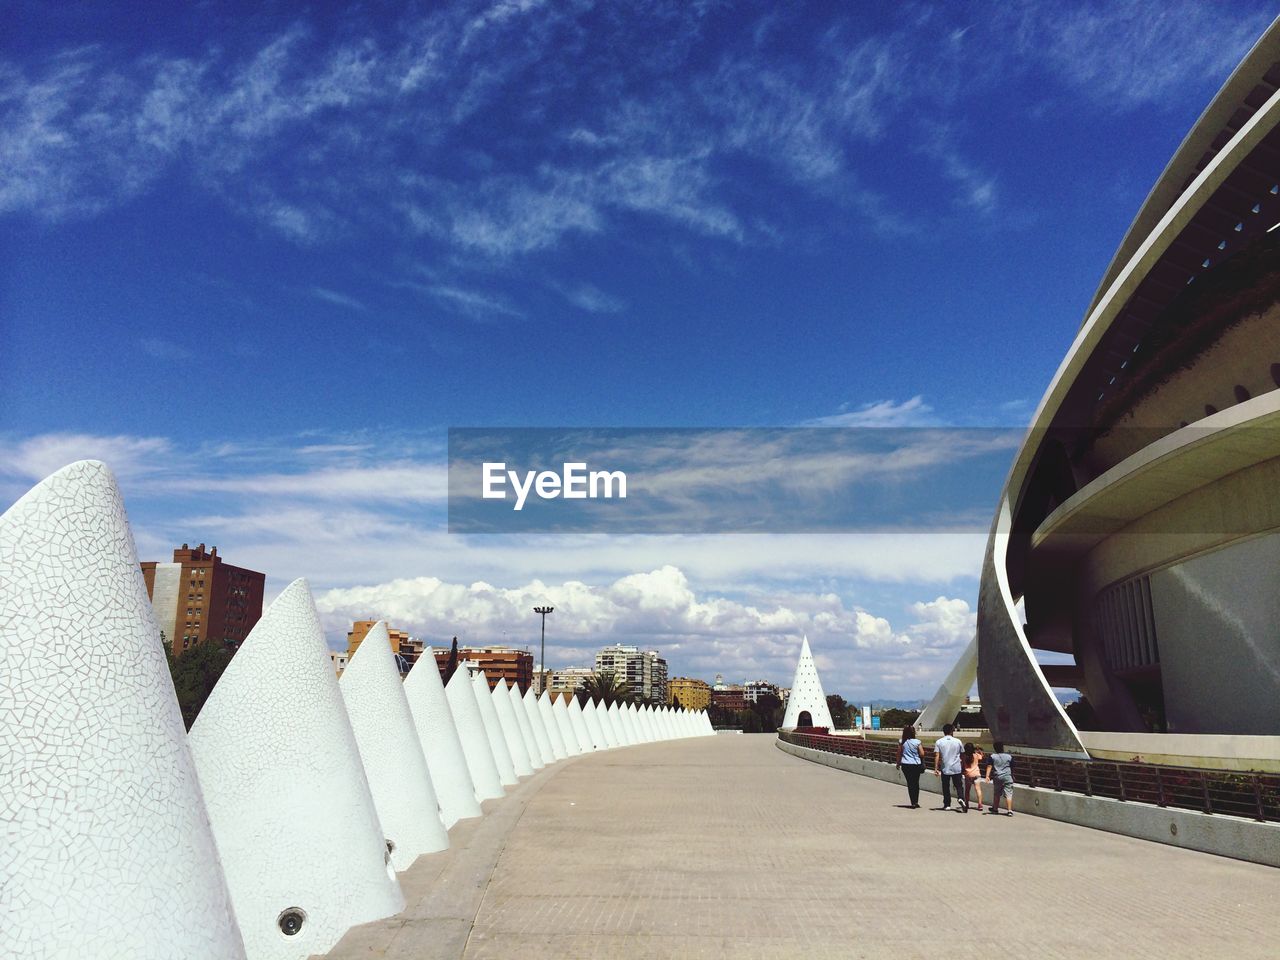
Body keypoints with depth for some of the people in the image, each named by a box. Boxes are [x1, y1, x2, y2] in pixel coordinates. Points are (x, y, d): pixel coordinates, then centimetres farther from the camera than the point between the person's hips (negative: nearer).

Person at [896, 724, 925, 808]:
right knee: (916, 783, 14)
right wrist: (922, 762, 14)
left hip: (905, 765, 0)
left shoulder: (901, 742, -4)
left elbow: (899, 754, 0)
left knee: (910, 783, 6)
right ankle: (916, 802, 16)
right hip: (916, 764, 0)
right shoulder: (917, 742, -8)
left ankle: (913, 803, 4)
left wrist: (898, 763, 12)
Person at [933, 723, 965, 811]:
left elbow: (937, 756, -9)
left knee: (946, 787, 11)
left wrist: (936, 768, -6)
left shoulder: (939, 742, -4)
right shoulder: (958, 741, 0)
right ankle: (960, 799, -20)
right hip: (957, 769, 0)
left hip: (945, 768, 0)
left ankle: (947, 805, 15)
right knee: (958, 786, 6)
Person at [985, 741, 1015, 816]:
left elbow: (989, 766, -5)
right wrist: (1012, 776, 31)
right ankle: (1010, 810, -12)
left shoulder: (992, 757, 2)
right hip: (1008, 777, 0)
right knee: (1008, 794, -4)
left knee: (996, 794, 13)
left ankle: (995, 809, 22)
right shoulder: (1009, 757, 5)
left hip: (998, 777, 0)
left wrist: (987, 776, -8)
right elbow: (1012, 768, 16)